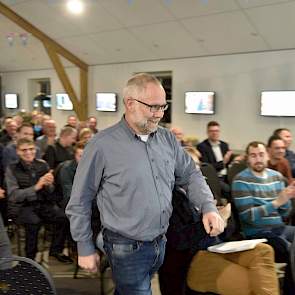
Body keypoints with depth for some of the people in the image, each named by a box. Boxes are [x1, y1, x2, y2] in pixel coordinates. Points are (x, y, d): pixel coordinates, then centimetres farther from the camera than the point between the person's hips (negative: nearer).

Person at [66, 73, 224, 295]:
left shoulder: (168, 139, 0)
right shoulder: (102, 145, -16)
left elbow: (190, 175, 11)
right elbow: (80, 201, -9)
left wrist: (209, 207, -7)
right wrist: (85, 248, -4)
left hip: (161, 244, 6)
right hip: (126, 249, -5)